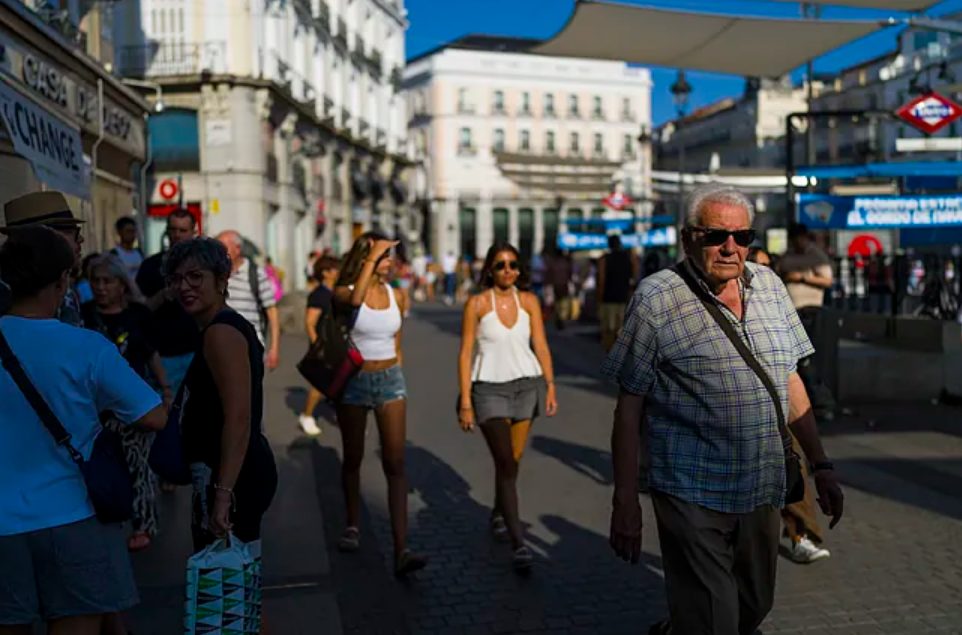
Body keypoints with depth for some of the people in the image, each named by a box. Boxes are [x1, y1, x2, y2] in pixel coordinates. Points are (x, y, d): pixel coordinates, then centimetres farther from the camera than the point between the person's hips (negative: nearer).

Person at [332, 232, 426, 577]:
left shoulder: (396, 296, 6)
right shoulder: (343, 293, -6)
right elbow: (354, 301, -33)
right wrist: (371, 258, -27)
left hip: (390, 380, 2)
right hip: (353, 381, -2)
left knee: (395, 464, -8)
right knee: (353, 458, 13)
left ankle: (401, 550, -12)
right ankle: (353, 525, 36)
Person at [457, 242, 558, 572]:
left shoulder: (529, 301, 4)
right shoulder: (477, 303, -4)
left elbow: (541, 346, 4)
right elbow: (465, 353, -4)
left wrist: (550, 386, -6)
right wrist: (465, 401, -8)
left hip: (526, 384, 3)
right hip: (489, 388, -3)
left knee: (513, 460, 10)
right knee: (505, 462, -10)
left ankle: (498, 513, 38)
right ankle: (518, 543, -10)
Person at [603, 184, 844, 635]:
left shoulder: (768, 285, 6)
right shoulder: (657, 299, -10)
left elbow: (789, 381, 13)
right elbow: (629, 405, -9)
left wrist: (820, 464, 11)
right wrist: (625, 501, -10)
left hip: (763, 493, 6)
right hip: (693, 498, -6)